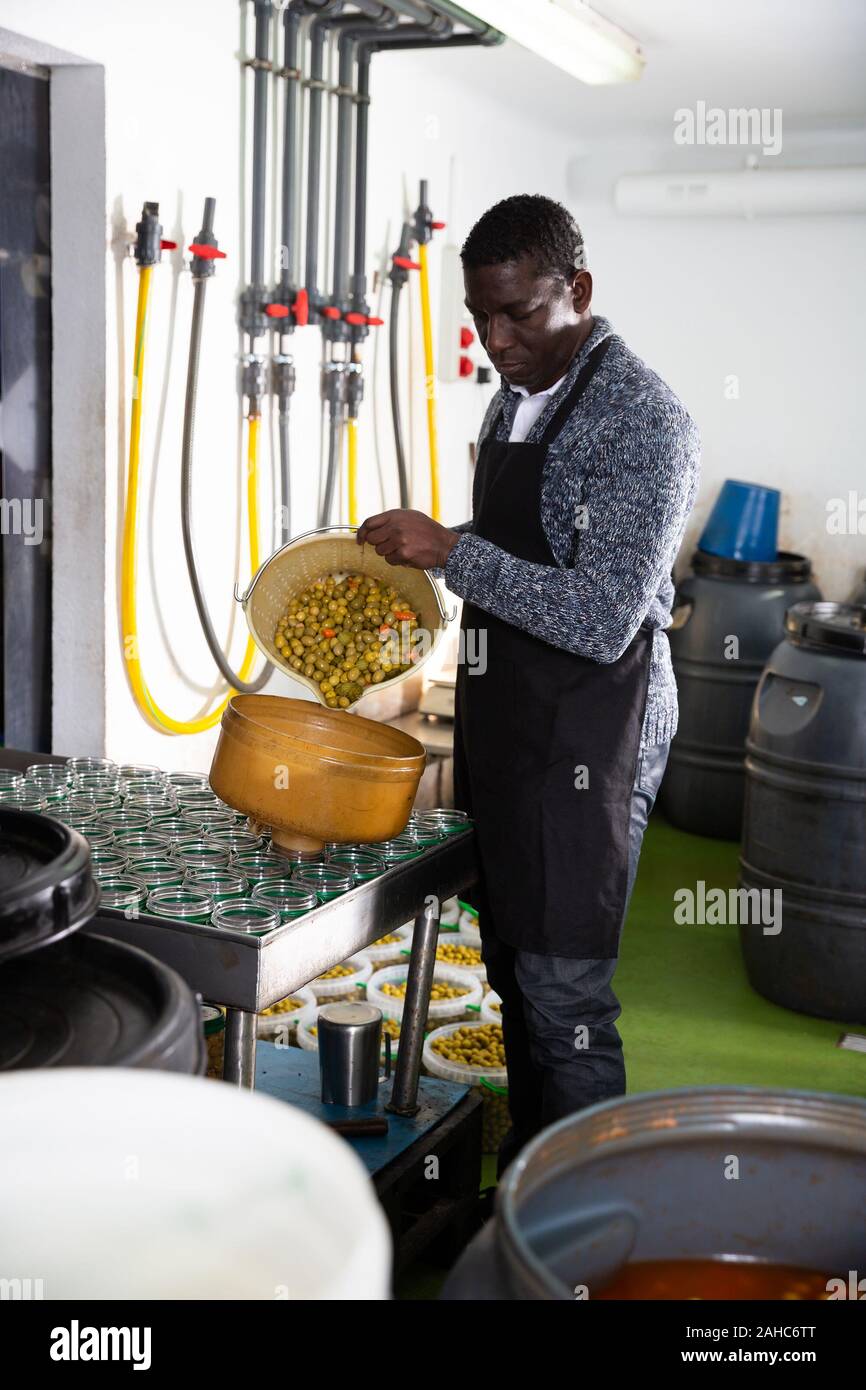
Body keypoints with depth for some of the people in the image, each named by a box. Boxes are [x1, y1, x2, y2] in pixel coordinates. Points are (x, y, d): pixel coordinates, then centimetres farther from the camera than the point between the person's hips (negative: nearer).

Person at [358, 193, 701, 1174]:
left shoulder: (642, 422, -16)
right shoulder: (515, 400, 12)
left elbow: (604, 621, -24)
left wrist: (452, 551, -25)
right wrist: (416, 554, 9)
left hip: (589, 744, -9)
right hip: (506, 729, 9)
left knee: (563, 989, -4)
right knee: (512, 972, 16)